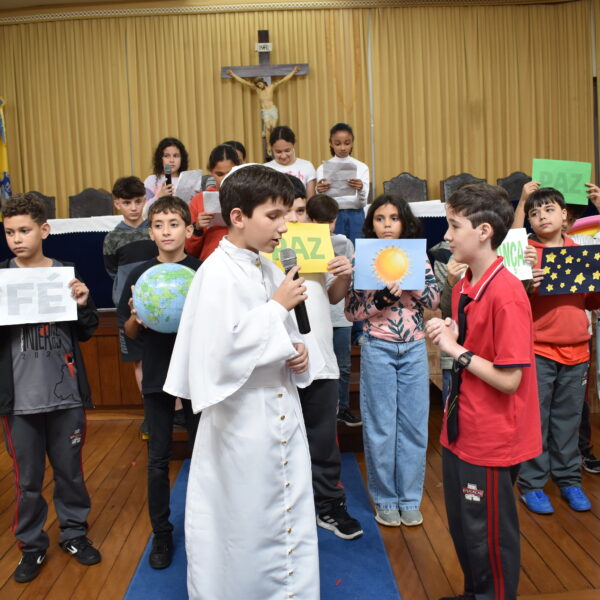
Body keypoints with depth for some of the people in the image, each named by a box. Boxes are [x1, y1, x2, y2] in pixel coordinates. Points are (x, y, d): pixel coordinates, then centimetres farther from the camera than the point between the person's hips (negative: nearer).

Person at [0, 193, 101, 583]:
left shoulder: (67, 273, 0)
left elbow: (85, 333, 5)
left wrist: (84, 305, -14)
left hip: (66, 394, 0)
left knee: (70, 471, 15)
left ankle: (75, 532, 36)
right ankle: (32, 545, 33)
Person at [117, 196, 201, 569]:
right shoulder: (140, 274, 0)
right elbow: (129, 333, 5)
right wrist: (135, 317, -16)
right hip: (157, 375, 1)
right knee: (158, 459, 10)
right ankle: (162, 532, 27)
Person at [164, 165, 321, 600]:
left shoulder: (269, 269, 7)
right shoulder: (217, 274, -17)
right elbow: (221, 351, -26)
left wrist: (300, 351, -4)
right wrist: (277, 306, -20)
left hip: (283, 417, 7)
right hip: (243, 422, -7)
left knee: (292, 523, 18)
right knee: (246, 528, 10)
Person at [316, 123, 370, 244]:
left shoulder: (361, 167, 2)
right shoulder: (323, 168, 2)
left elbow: (362, 203, -5)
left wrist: (361, 189, -26)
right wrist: (319, 192, -25)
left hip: (356, 217, 0)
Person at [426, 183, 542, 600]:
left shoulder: (506, 293, -23)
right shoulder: (464, 287, 4)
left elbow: (508, 379, -23)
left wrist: (456, 350, -17)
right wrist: (447, 334, -5)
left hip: (492, 438, -9)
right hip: (462, 429, 9)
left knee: (488, 535, 11)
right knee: (463, 526, 23)